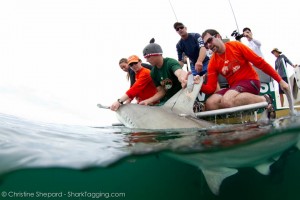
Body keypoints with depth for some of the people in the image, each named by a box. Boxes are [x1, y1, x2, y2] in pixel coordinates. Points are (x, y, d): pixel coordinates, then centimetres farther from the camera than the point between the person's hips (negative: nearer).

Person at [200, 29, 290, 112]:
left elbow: (260, 62, -4)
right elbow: (210, 88, -2)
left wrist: (280, 80, -4)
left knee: (227, 101, -34)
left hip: (250, 81, -4)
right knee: (210, 104, -23)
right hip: (234, 86, 4)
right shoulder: (213, 63, 3)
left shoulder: (236, 45, -5)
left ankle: (264, 99, -14)